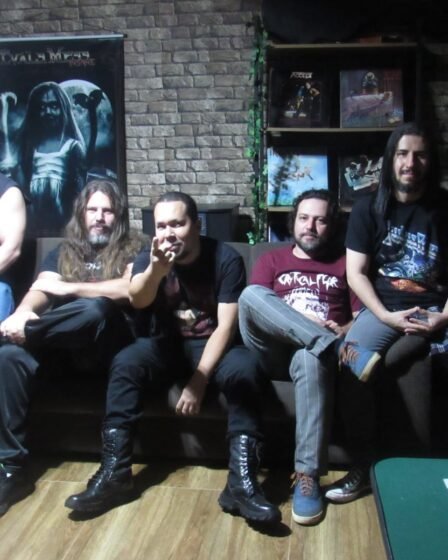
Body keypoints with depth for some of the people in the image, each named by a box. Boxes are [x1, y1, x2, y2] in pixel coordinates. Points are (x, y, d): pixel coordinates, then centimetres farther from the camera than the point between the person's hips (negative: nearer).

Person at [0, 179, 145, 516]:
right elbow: (39, 291, 6)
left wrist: (68, 287, -7)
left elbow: (130, 290, -9)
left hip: (106, 342, -3)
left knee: (94, 308, -38)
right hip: (59, 341, 3)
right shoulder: (62, 253, 24)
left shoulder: (133, 250, 13)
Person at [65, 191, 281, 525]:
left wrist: (198, 380, -27)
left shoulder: (226, 259, -13)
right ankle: (114, 472, -22)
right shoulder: (149, 257, -6)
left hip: (213, 345, -2)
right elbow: (137, 300, -27)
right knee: (125, 364, -26)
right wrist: (155, 270, -51)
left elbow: (226, 325, -18)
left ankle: (242, 482, -33)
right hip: (168, 344, 2)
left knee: (244, 370, -34)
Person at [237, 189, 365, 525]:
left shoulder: (345, 262, 21)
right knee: (250, 293, -28)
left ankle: (308, 476, -35)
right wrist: (316, 330, -10)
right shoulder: (271, 260, 21)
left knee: (310, 358, -41)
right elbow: (252, 308, 5)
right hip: (276, 351, 1)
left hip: (316, 350, -1)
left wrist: (343, 332, -13)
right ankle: (328, 344, -33)